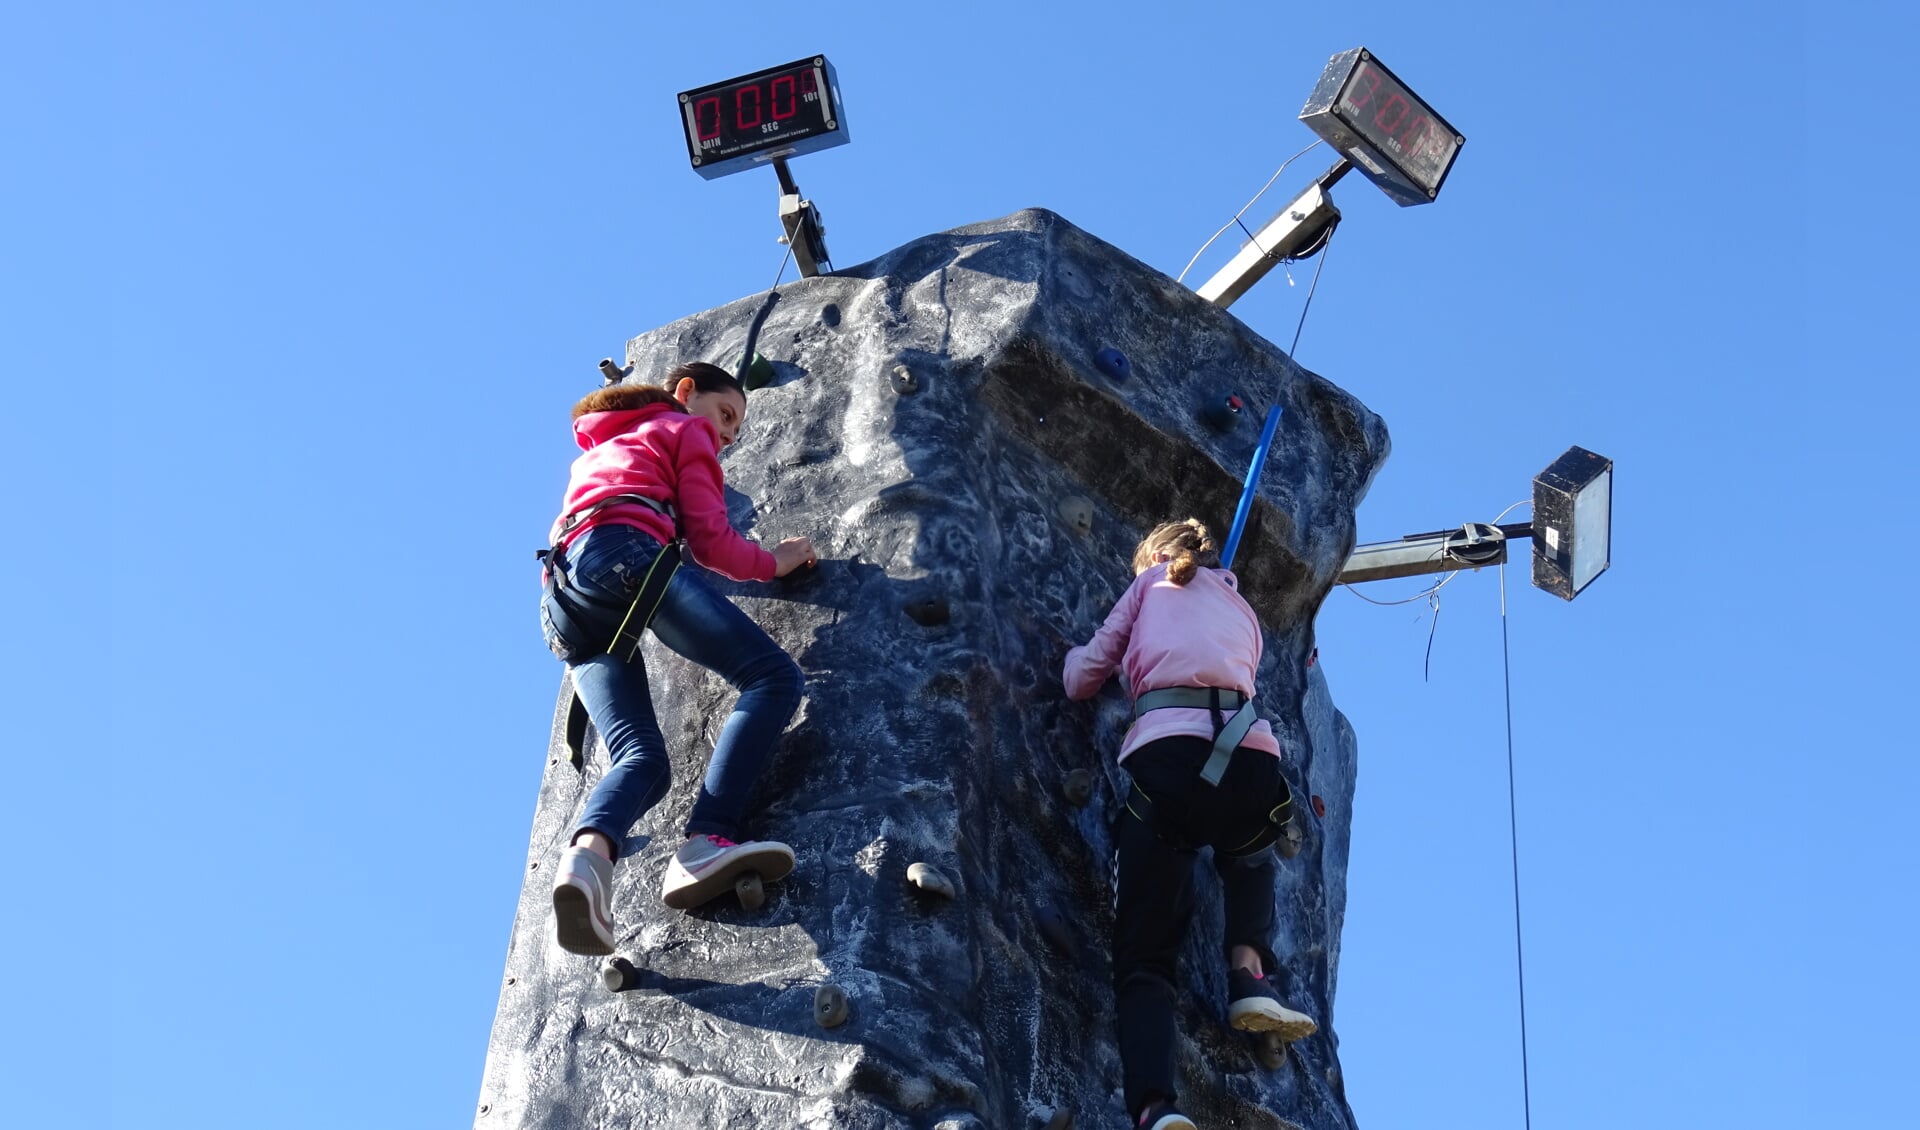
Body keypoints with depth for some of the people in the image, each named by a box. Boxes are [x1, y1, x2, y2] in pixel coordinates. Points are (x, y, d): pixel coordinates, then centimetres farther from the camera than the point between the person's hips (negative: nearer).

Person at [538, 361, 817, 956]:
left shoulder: (596, 451, 43)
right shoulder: (686, 431, 20)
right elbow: (710, 540, 10)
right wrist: (776, 561, 25)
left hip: (562, 594, 7)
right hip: (627, 555, -7)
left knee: (642, 759, -7)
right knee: (775, 677, -12)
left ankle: (586, 853, -42)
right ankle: (705, 843, -34)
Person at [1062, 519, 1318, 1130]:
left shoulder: (1152, 581, 24)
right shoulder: (1243, 612, 34)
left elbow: (1083, 679, 23)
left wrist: (1075, 656, 46)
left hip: (1168, 755, -3)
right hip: (1252, 759, 3)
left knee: (1143, 959, 1)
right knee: (1248, 856, 40)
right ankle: (1251, 978, 14)